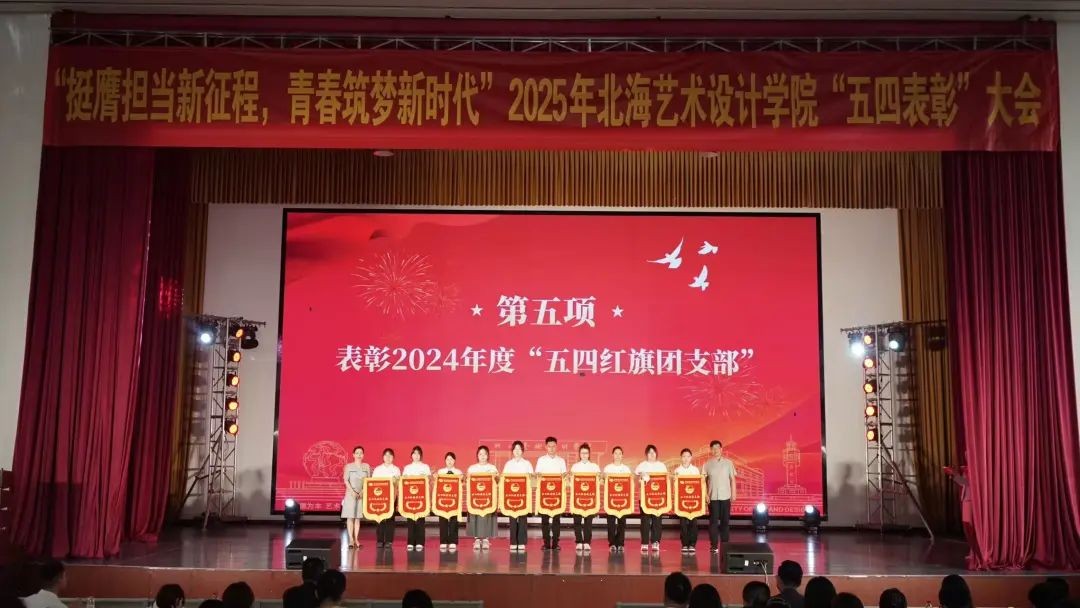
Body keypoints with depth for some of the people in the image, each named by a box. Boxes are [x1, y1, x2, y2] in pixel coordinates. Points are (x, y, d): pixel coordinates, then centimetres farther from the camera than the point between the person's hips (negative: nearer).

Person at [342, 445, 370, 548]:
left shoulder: (366, 466, 7)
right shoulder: (349, 466, 1)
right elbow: (346, 480, -5)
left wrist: (363, 491, -9)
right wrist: (352, 491, -16)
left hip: (362, 494, 2)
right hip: (351, 494, -2)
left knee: (358, 517, 3)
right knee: (350, 517, -4)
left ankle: (356, 539, 6)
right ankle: (351, 539, -3)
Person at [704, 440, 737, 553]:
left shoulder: (728, 463, 3)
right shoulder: (707, 464, 2)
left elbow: (732, 479, 6)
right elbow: (704, 481, 3)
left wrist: (733, 494, 1)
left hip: (725, 496, 1)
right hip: (712, 497, 0)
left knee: (725, 521, 5)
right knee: (713, 521, -1)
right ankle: (714, 545, 4)